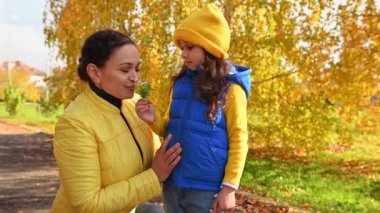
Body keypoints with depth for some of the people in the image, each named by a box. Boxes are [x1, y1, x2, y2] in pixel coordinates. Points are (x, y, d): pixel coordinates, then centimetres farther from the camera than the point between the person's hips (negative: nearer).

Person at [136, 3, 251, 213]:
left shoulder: (230, 88, -9)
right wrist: (154, 121, -5)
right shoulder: (181, 83, 8)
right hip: (173, 181, 5)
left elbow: (238, 139, -9)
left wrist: (229, 186, -13)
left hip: (206, 186, -5)